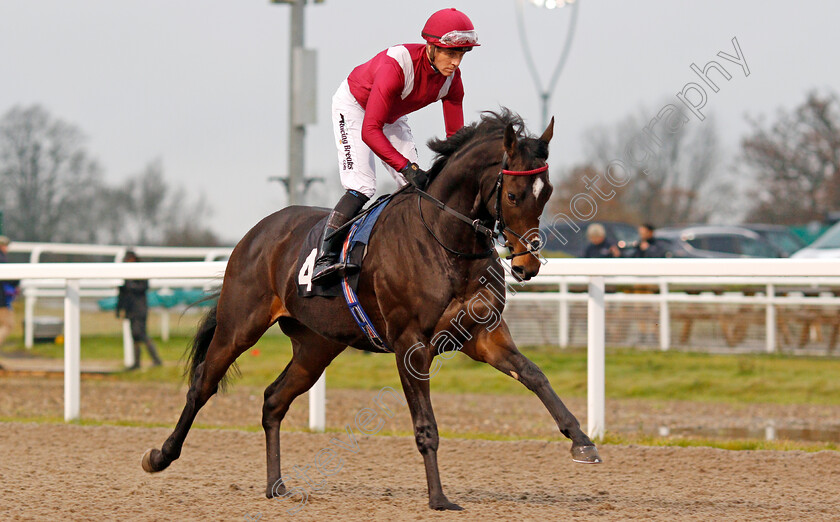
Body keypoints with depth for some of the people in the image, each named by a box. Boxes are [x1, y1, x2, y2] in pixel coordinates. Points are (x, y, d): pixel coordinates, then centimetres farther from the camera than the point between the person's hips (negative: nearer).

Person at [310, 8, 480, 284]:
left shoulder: (451, 77, -19)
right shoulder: (397, 66, -40)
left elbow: (455, 134, -10)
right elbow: (370, 131, -42)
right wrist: (406, 167, -50)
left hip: (392, 117, 7)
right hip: (353, 106, -7)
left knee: (416, 187, -1)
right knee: (361, 188, -22)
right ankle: (323, 258, -25)